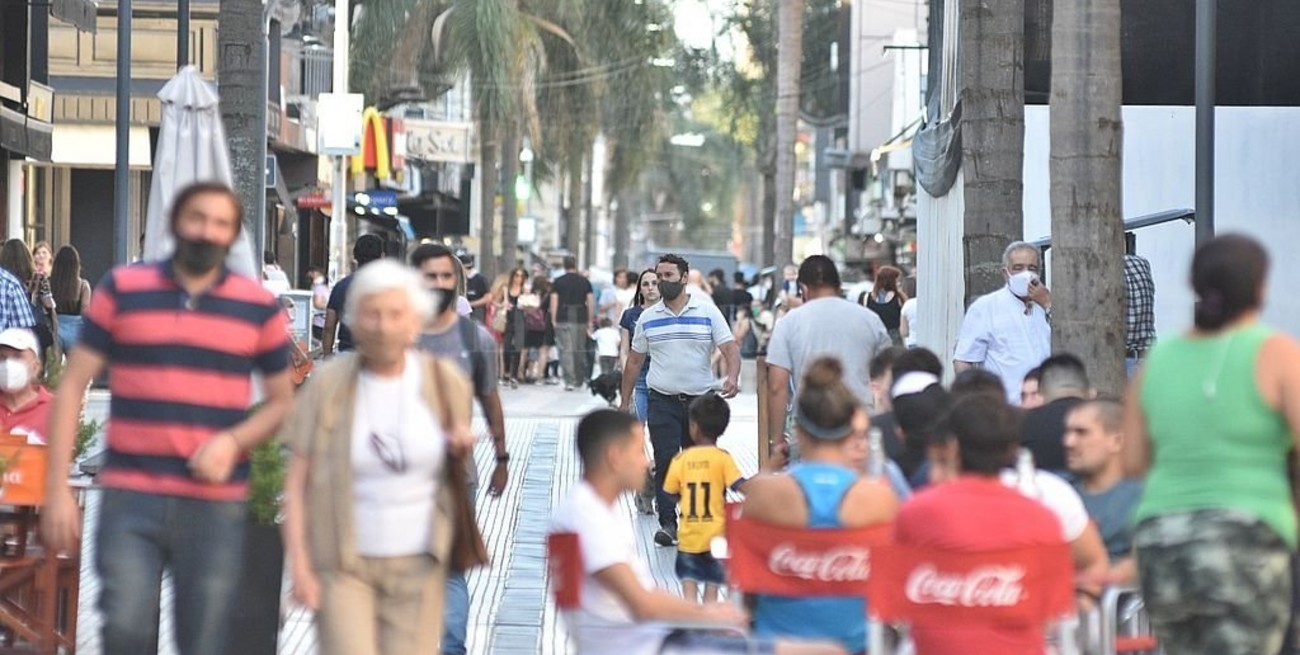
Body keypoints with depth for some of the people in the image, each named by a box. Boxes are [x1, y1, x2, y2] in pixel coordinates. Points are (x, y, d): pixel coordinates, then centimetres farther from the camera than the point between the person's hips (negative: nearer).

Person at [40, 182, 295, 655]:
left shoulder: (259, 307, 6)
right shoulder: (122, 290, 4)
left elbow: (282, 400, 13)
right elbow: (72, 387, 6)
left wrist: (234, 441, -9)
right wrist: (57, 488, 0)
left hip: (216, 506, 1)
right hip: (130, 499, -1)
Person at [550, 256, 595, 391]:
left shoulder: (558, 282, 2)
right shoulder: (585, 282, 7)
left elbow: (554, 302, -2)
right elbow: (591, 302, 5)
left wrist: (553, 320, 1)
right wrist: (590, 322, 10)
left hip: (563, 319, -2)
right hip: (580, 319, 2)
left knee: (566, 351, -3)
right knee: (580, 350, 13)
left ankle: (569, 381, -10)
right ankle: (580, 380, 20)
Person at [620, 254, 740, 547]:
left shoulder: (707, 312, 2)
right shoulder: (648, 318, 8)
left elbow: (730, 347, -3)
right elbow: (635, 360, 14)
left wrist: (732, 377, -23)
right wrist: (625, 401, 12)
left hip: (701, 399, 0)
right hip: (662, 401, 0)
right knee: (665, 462, -10)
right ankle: (667, 522, -10)